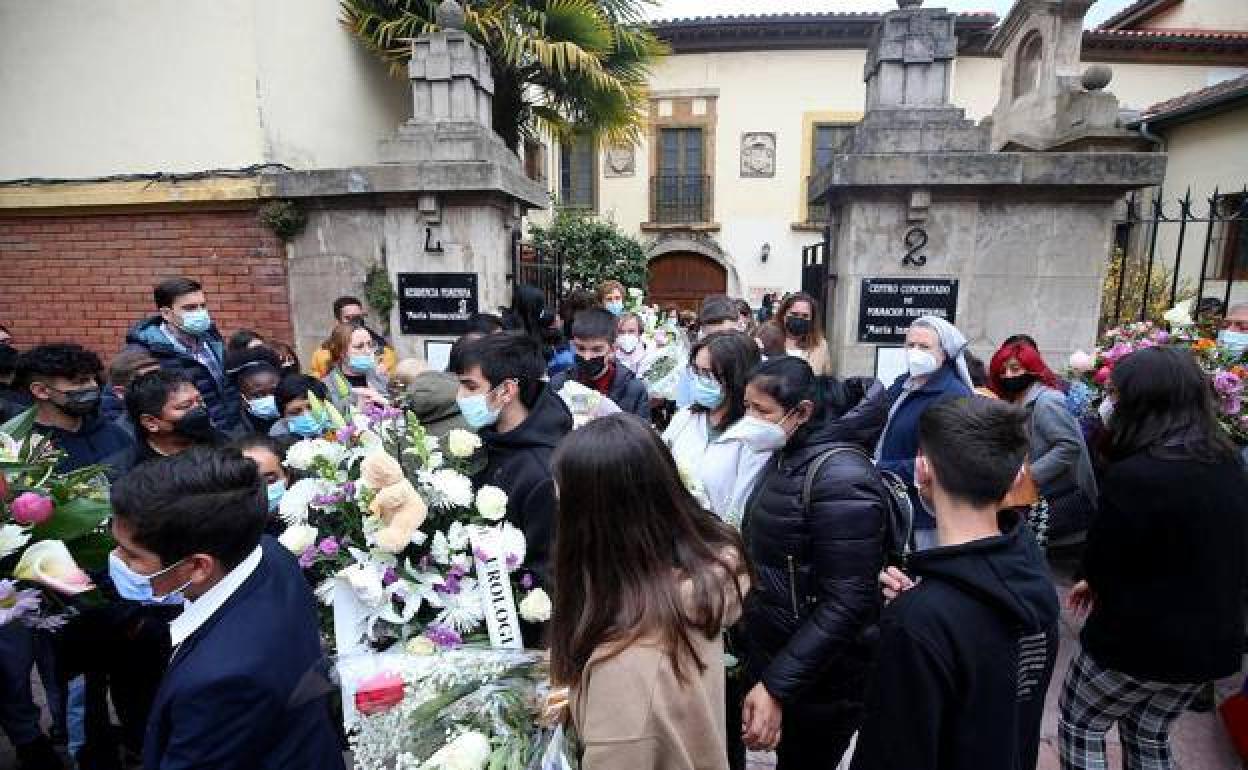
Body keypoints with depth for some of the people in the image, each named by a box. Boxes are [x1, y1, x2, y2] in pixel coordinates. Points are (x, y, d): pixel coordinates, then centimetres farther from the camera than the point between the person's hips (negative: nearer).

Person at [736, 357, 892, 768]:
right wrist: (745, 641, 13)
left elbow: (846, 602, -25)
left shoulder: (841, 478, -23)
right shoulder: (786, 458, 3)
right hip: (770, 653, 7)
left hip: (817, 679, -7)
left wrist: (777, 686, -26)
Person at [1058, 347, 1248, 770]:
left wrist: (1097, 582, 5)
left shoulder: (1133, 475, -28)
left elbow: (1098, 565, -19)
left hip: (1138, 641, -7)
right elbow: (1200, 556, 10)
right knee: (1148, 735, 26)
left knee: (1078, 726, 15)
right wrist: (1101, 582, 9)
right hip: (1213, 641, 7)